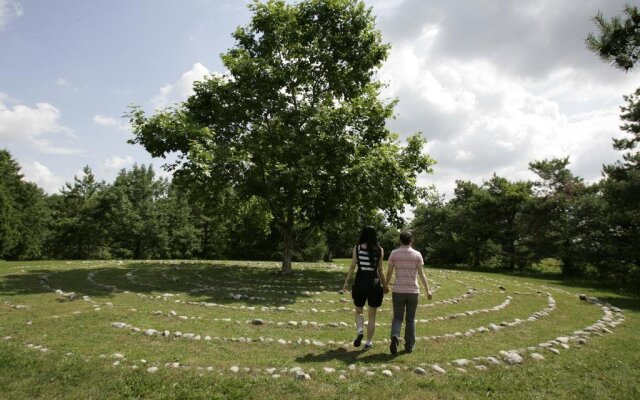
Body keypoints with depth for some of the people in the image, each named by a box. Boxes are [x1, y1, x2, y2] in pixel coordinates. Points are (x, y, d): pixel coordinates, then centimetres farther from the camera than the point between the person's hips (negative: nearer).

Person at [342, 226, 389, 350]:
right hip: (374, 282, 0)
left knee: (358, 311, 18)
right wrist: (384, 285, 11)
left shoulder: (357, 248, -2)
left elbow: (352, 267, -3)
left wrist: (346, 282, 3)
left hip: (360, 281, 0)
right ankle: (368, 342, 15)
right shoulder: (379, 250, -1)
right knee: (372, 315, 12)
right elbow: (380, 270, 0)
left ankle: (360, 331, -8)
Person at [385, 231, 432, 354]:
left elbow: (389, 272, 1)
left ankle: (395, 337, -17)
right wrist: (428, 290, 1)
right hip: (413, 291, 0)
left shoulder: (394, 253, -3)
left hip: (398, 291, 0)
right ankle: (409, 346, 17)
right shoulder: (417, 254, -2)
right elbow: (421, 274, -5)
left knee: (398, 317, 9)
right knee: (410, 319, 13)